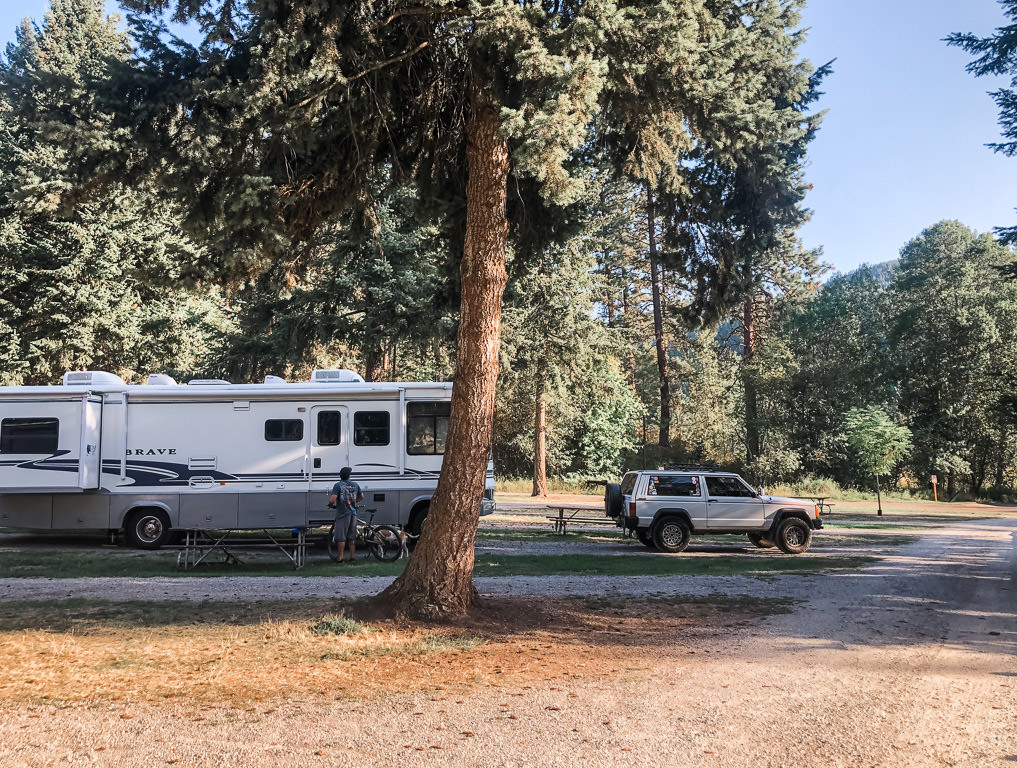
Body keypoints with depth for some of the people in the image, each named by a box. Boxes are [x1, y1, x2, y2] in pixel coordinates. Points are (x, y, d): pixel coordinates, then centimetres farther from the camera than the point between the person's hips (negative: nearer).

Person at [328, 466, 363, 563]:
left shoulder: (338, 485, -10)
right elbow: (361, 497, 21)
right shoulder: (355, 485, 7)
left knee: (341, 537, 2)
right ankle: (352, 556, 13)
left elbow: (332, 500, -19)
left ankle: (340, 557, 6)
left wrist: (331, 504, 2)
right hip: (353, 513, 5)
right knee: (352, 537, 11)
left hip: (342, 513, -5)